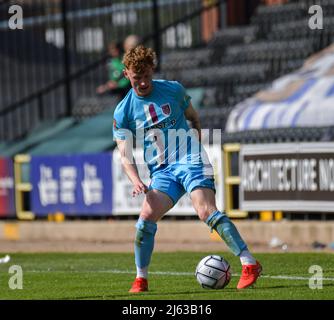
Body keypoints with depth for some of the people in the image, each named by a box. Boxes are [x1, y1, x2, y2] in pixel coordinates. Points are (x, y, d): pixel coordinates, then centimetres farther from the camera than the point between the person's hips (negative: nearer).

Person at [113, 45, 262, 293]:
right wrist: (136, 181, -15)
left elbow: (193, 119, 21)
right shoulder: (123, 112, 3)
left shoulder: (173, 90, 4)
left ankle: (250, 264, -26)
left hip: (190, 162, -2)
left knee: (206, 211, -22)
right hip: (161, 172, 2)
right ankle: (141, 279, 0)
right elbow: (126, 156, 2)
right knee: (146, 218, -16)